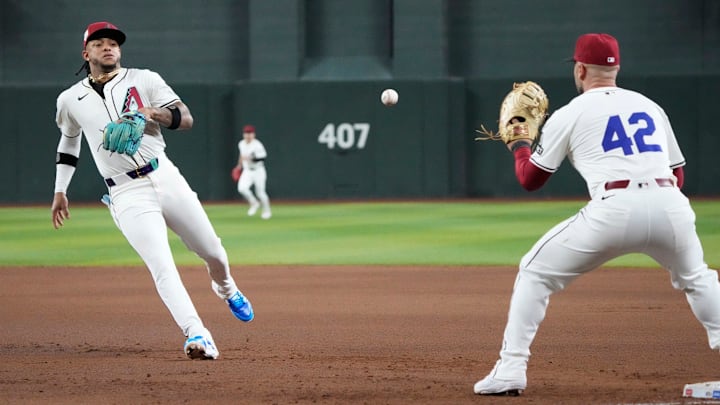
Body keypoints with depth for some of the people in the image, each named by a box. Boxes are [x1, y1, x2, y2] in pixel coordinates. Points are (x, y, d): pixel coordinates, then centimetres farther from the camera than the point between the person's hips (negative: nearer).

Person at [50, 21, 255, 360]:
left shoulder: (144, 80, 4)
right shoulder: (70, 100, 8)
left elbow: (186, 119, -3)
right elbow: (69, 140, 27)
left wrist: (153, 113, -22)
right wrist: (60, 190, 25)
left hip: (165, 177, 1)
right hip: (127, 196, -1)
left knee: (213, 252, 13)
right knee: (162, 268, -19)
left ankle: (226, 290, 47)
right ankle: (197, 337, -28)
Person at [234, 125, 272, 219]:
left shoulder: (257, 145, -17)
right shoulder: (241, 144, 5)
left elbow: (263, 157, -22)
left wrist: (251, 158, -30)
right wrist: (239, 165, 27)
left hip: (258, 171, -5)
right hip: (247, 171, 5)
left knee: (260, 192, 0)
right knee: (242, 188, -17)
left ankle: (267, 211, 23)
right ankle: (254, 204, 7)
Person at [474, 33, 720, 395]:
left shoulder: (569, 114, 13)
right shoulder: (650, 106, 24)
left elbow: (530, 179, 20)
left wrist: (519, 146, 39)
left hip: (614, 210, -3)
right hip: (671, 204, 4)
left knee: (535, 272, 13)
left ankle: (510, 369, 4)